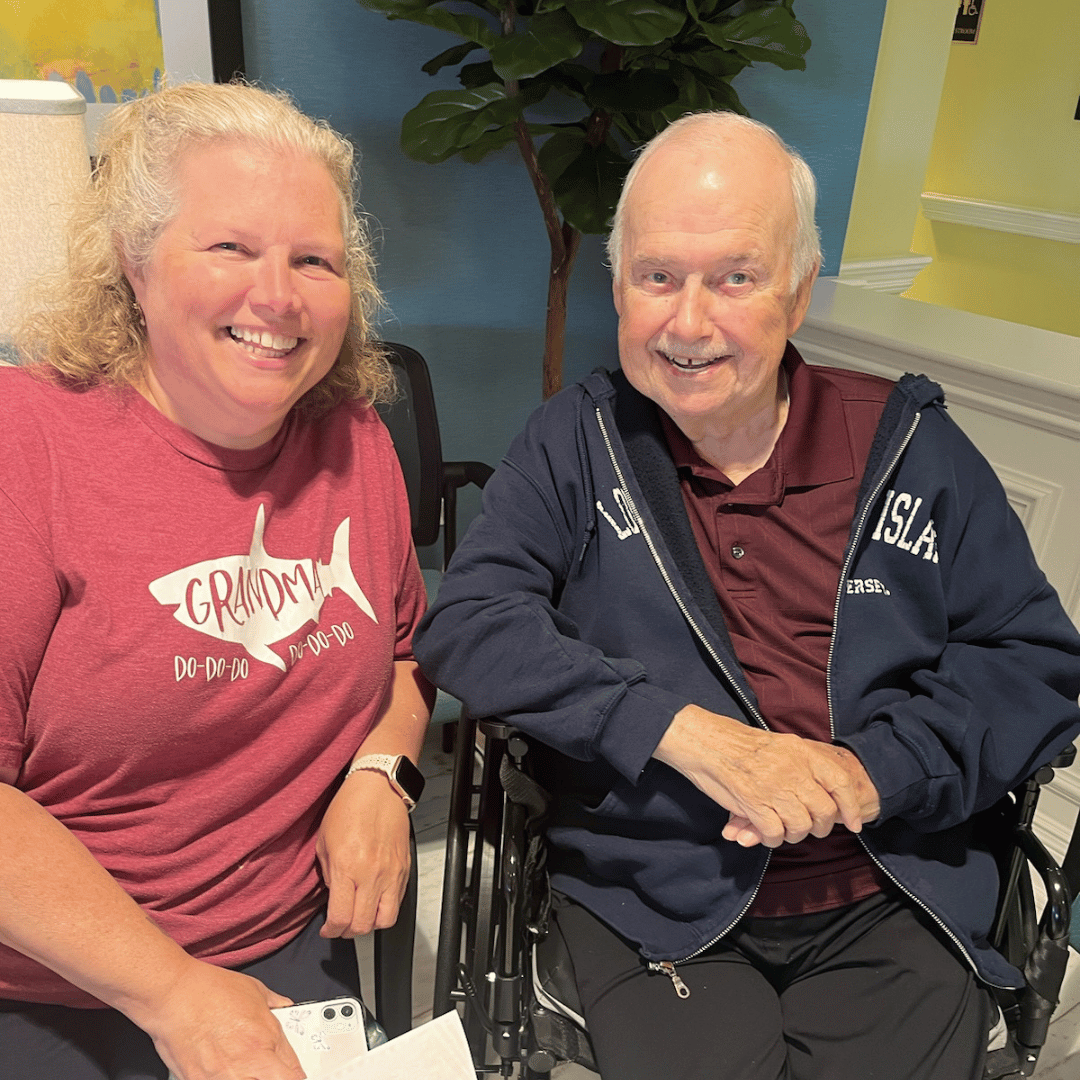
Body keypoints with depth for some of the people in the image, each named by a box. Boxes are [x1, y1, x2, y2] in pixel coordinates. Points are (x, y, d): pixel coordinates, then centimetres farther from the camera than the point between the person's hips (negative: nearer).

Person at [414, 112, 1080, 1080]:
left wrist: (877, 767, -13)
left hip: (891, 900, 2)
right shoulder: (576, 445, 0)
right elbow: (467, 625, -10)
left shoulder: (911, 447, 2)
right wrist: (686, 733, -19)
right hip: (652, 900, -1)